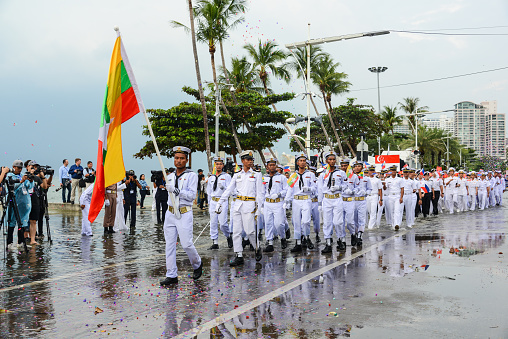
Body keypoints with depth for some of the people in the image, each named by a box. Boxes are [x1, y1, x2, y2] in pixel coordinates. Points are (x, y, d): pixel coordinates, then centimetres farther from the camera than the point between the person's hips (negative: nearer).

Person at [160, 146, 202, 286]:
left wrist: (176, 190, -22)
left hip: (184, 214, -5)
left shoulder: (191, 176, -3)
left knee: (186, 244, -7)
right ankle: (171, 275, 8)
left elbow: (192, 195, -13)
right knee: (170, 244, 2)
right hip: (170, 214, 5)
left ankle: (197, 264, 22)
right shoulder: (170, 176, 14)